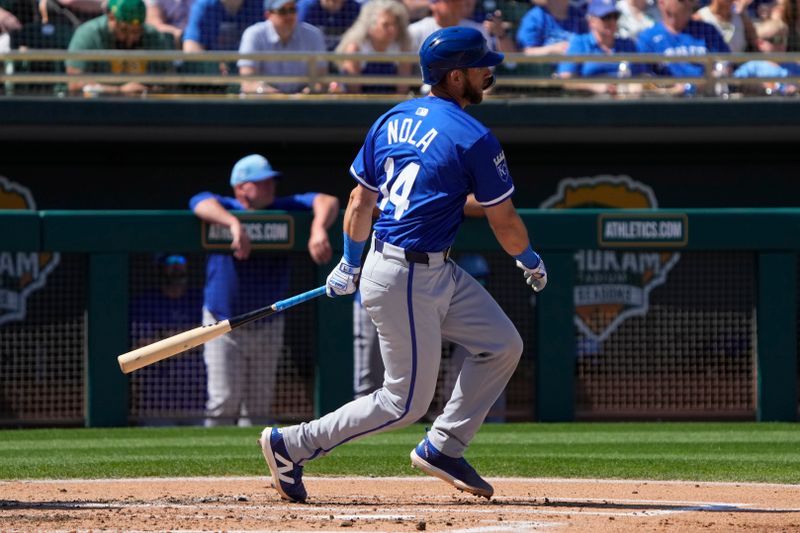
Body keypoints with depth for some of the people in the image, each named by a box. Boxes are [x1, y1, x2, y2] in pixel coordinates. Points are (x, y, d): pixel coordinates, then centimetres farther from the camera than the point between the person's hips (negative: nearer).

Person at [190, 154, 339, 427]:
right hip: (224, 323, -4)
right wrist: (235, 223, -47)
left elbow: (328, 202, -8)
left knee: (258, 406, 7)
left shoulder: (285, 209, 1)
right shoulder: (225, 207, -7)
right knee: (224, 401, -11)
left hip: (268, 327, 4)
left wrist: (318, 230, -30)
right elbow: (200, 202, -29)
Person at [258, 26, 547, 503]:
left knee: (503, 344, 14)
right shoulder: (474, 139, -14)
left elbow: (360, 202, 13)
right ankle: (292, 446, 4)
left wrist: (350, 264, 25)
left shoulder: (392, 120, 7)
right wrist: (532, 263, 14)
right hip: (407, 279, -9)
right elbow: (504, 222, -5)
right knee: (406, 403, -1)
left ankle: (442, 448, 18)